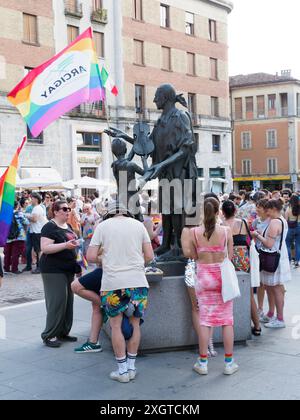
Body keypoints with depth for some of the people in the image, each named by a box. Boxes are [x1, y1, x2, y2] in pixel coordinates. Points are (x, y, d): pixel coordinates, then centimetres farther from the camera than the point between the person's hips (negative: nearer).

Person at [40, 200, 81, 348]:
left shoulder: (68, 227, 15)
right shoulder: (50, 227, -11)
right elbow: (45, 248, -21)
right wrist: (65, 245, -28)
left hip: (68, 270, 9)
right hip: (53, 271, -8)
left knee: (68, 301, 10)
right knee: (57, 302, -9)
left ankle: (63, 332, 20)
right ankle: (49, 335, 0)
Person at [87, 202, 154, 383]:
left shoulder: (103, 226, 3)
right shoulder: (138, 225, 8)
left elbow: (91, 256, -1)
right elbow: (149, 256, 4)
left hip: (113, 282, -2)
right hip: (137, 281, 2)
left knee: (116, 325, 8)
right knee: (135, 323, 13)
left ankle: (122, 370, 11)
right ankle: (131, 367, 19)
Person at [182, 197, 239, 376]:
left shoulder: (195, 232, -9)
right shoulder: (226, 231, -10)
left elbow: (193, 255, -1)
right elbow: (230, 256, -3)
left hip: (203, 276, 1)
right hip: (223, 275, 0)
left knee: (205, 319, 8)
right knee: (227, 319, 9)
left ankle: (203, 363, 13)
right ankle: (229, 362, 16)